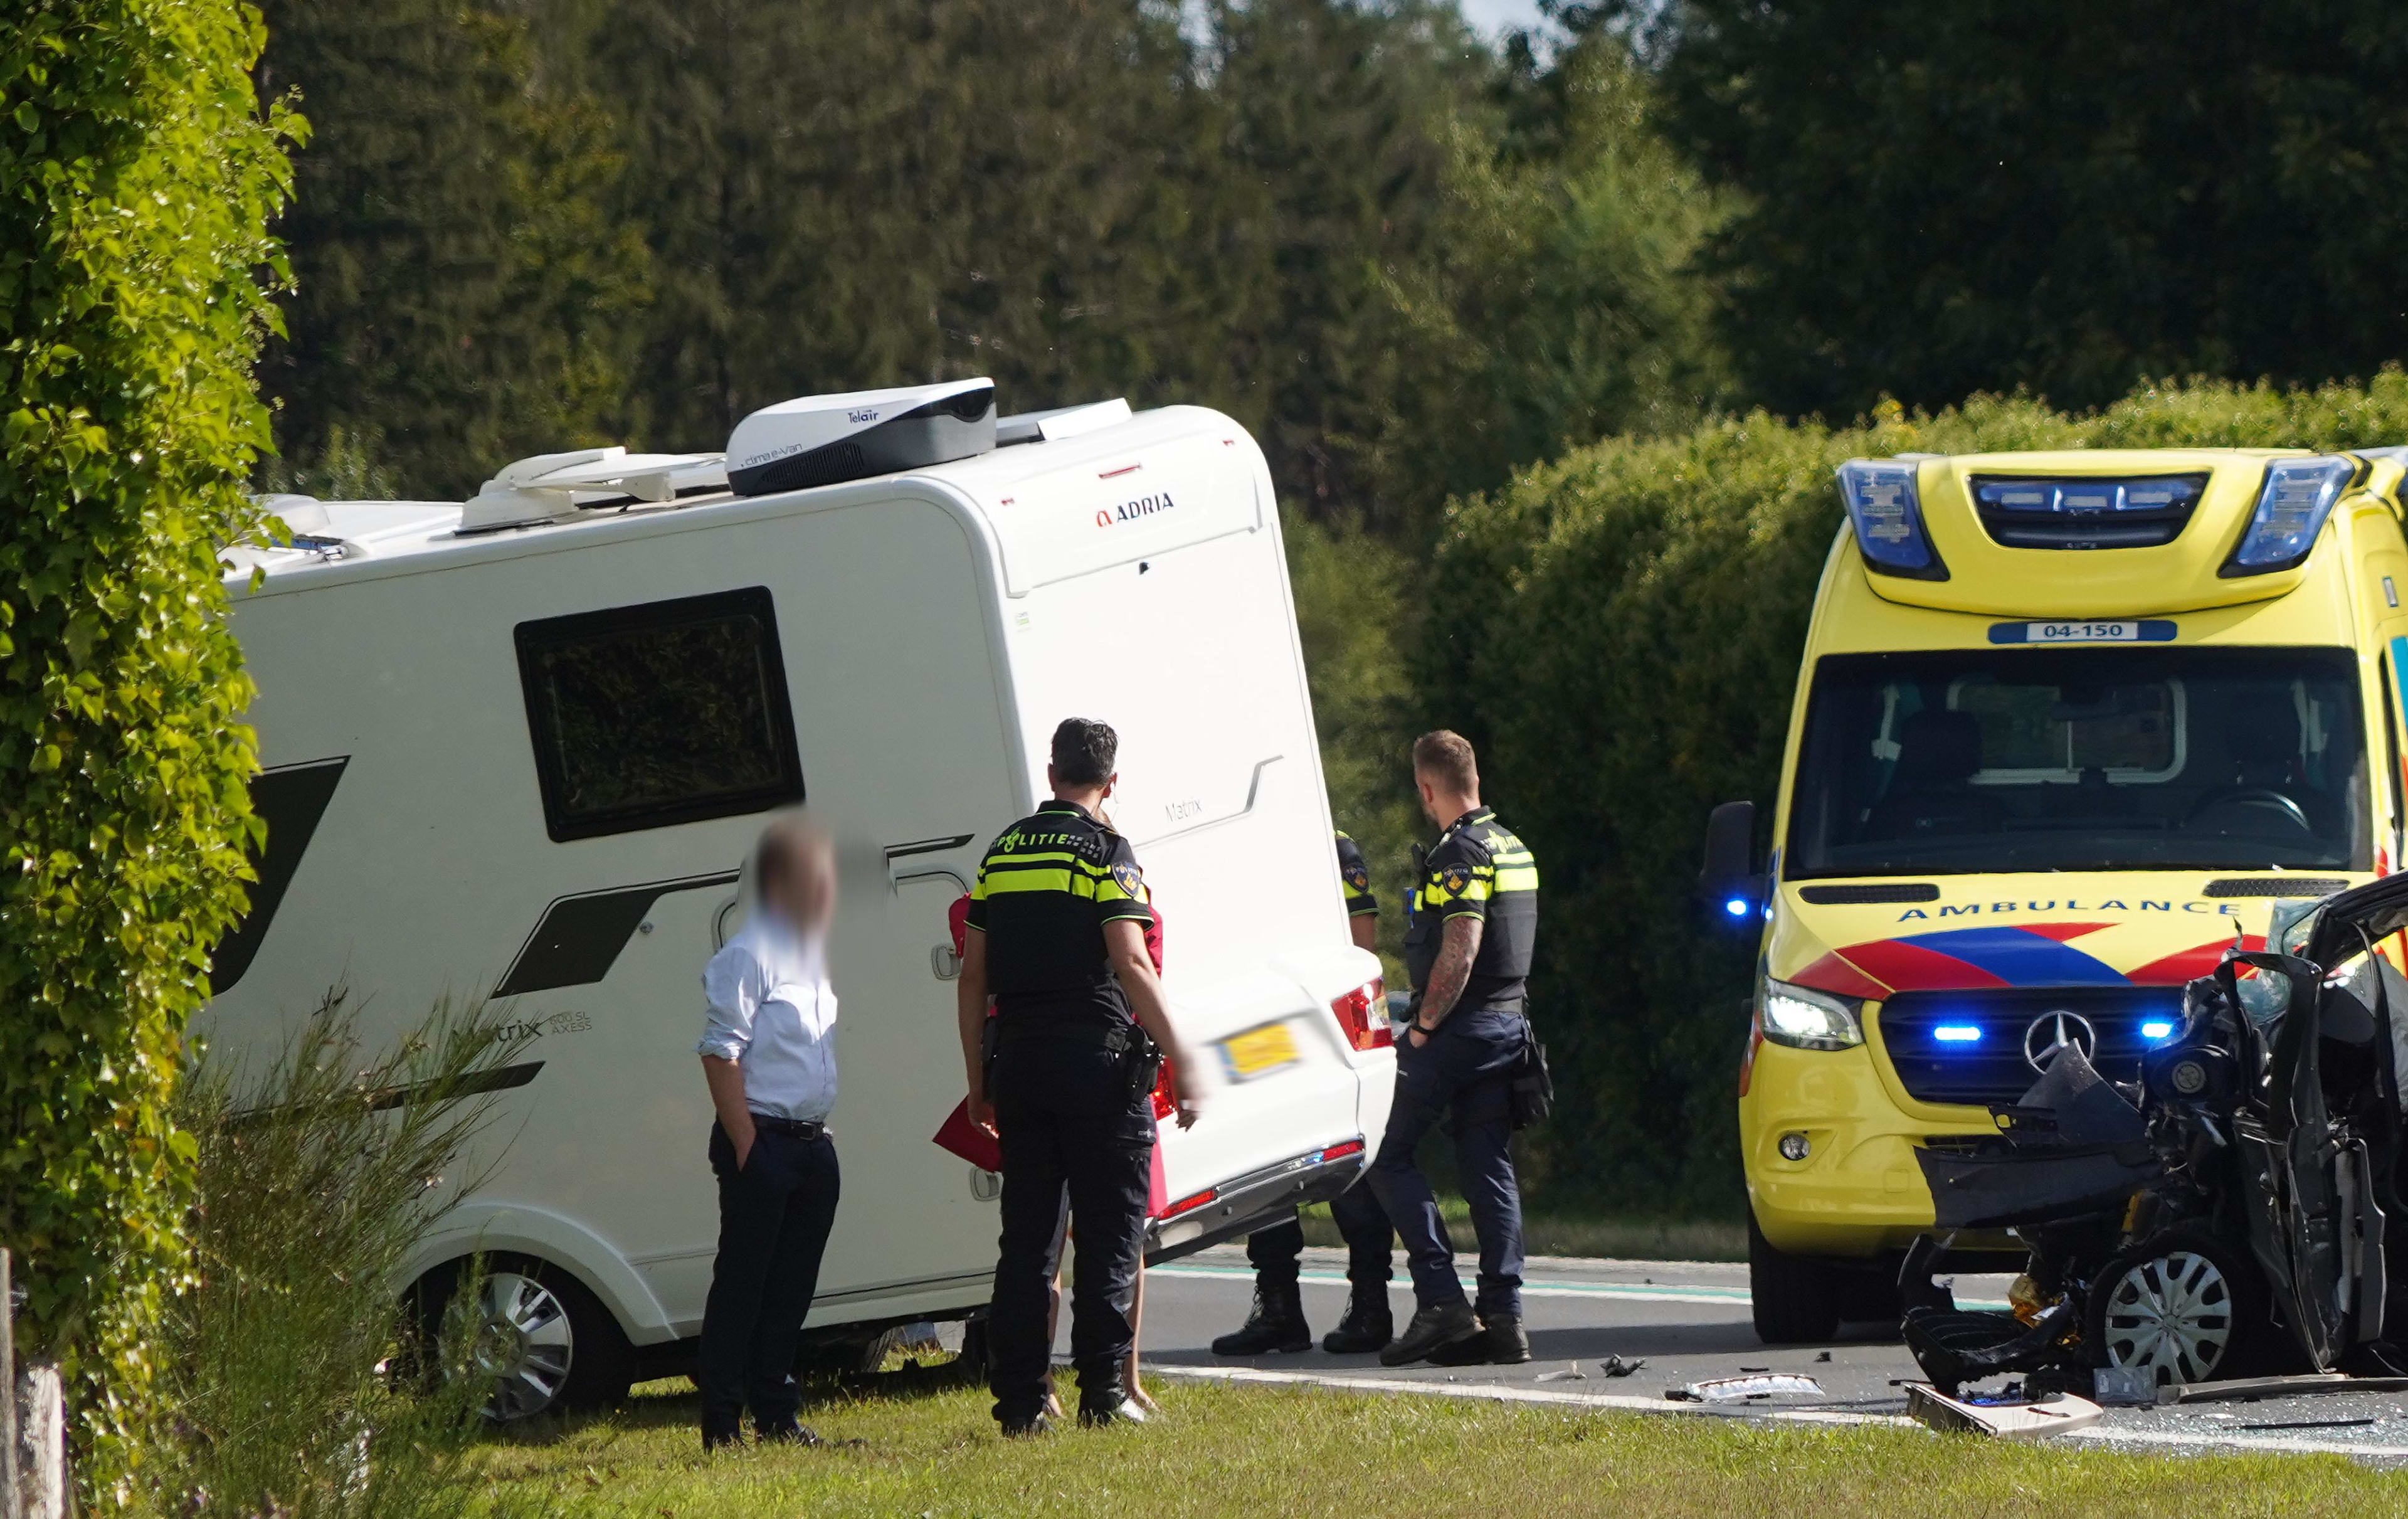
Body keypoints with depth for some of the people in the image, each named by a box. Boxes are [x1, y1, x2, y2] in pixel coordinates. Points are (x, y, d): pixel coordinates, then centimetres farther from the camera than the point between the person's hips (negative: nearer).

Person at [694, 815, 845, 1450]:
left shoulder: (811, 952, 16)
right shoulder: (749, 958, -12)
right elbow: (721, 1054, -16)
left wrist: (817, 1135, 17)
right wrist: (745, 1147, -19)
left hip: (811, 1144, 9)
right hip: (764, 1139, -9)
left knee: (792, 1285, 11)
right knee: (742, 1282, -5)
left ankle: (776, 1414, 18)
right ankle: (722, 1424, -3)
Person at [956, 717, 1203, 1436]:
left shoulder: (1003, 852, 12)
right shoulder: (1105, 852, -6)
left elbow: (973, 977, 13)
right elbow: (1131, 965, -15)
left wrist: (978, 1078, 19)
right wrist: (1180, 1058, -13)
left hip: (1018, 1058, 5)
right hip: (1097, 1056, -5)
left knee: (1026, 1234, 8)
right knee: (1110, 1229, 1)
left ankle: (1019, 1398, 5)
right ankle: (1103, 1391, -2)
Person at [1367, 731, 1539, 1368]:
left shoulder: (1460, 854, -14)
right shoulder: (1514, 849, 16)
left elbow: (1458, 952, -23)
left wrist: (1424, 1025, -13)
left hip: (1458, 1028, -9)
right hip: (1509, 1023, 9)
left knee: (1391, 1157, -2)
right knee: (1490, 1168, 9)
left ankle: (1442, 1302, -11)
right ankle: (1504, 1316, 4)